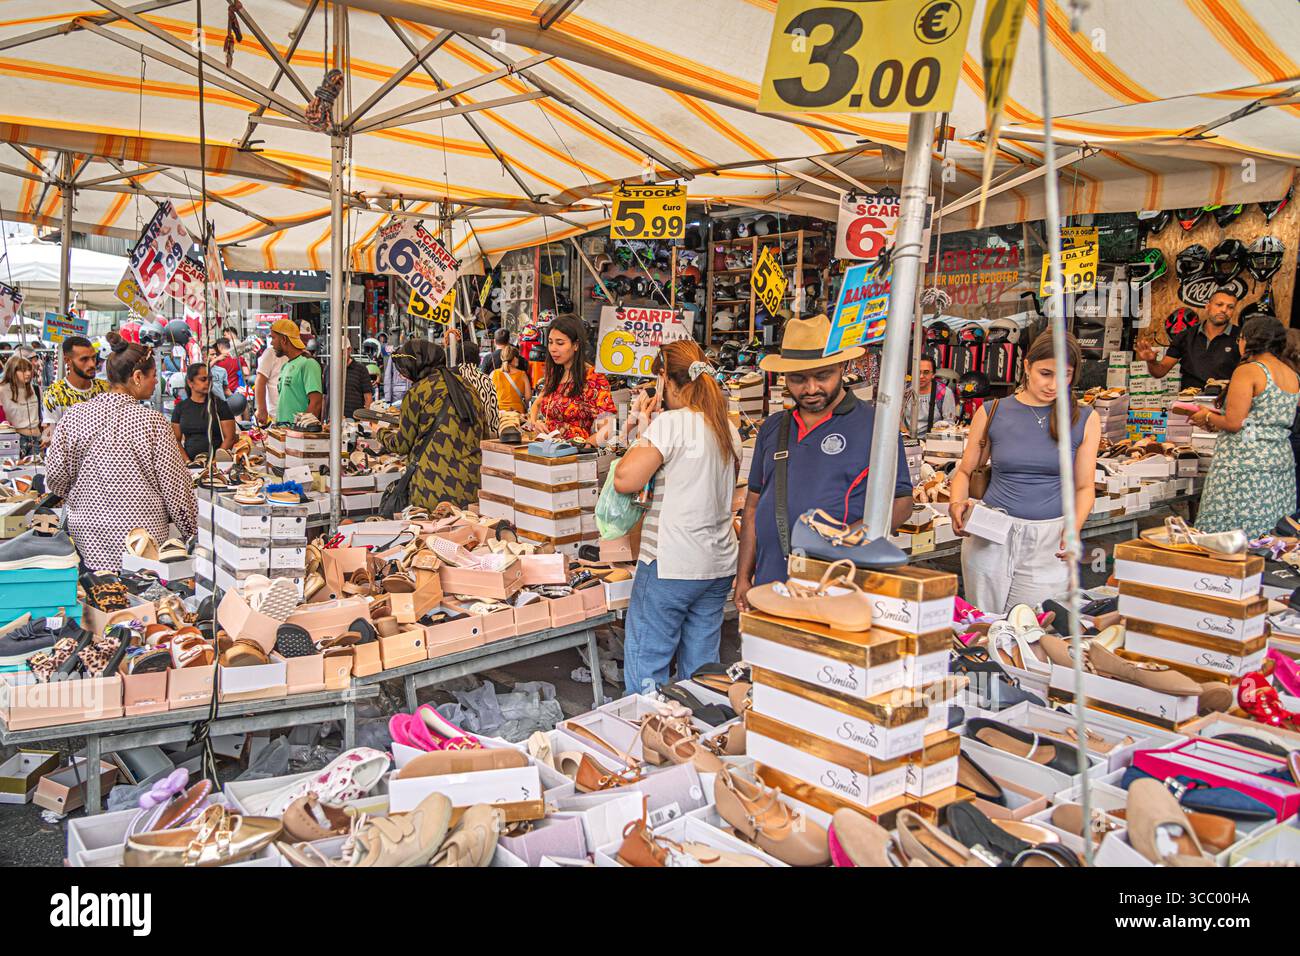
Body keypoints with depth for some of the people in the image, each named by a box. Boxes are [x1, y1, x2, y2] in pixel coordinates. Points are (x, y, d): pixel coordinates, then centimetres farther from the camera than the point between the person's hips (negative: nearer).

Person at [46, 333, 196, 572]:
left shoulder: (73, 417, -2)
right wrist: (192, 532, 3)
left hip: (87, 537, 4)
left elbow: (56, 481, 3)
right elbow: (175, 486, -9)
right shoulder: (152, 422, -12)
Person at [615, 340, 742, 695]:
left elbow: (624, 480, -18)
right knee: (701, 668, 16)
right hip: (719, 563, 8)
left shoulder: (670, 423, -14)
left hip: (671, 566, -8)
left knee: (646, 664, 4)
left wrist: (642, 435, -3)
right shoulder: (729, 429, 10)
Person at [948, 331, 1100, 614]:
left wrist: (1074, 527, -11)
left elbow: (1083, 486, 7)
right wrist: (956, 504, -10)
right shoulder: (992, 412, 2)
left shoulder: (1084, 420, 4)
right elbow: (965, 471, 10)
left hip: (1049, 543, 0)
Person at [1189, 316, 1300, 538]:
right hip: (1281, 458, 9)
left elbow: (1234, 423, -17)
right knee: (1265, 534, 12)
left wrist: (1208, 417, 3)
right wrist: (1218, 424, 21)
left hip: (1247, 461, -8)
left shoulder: (1248, 371, -11)